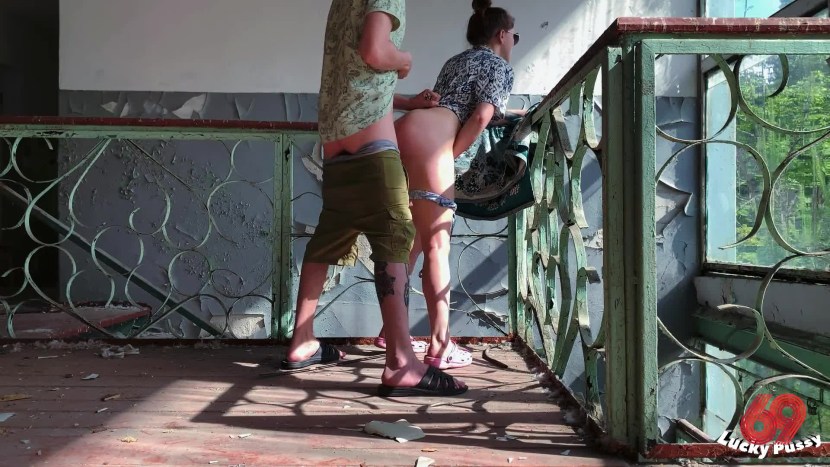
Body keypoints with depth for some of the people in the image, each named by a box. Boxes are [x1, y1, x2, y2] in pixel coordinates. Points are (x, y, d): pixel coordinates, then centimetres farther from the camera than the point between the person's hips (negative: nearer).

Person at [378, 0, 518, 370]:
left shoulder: (457, 61, 34)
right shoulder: (501, 67, 10)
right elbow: (481, 117, -5)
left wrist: (510, 115, 49)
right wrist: (451, 155, 2)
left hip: (401, 132, 8)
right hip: (428, 140, -8)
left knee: (412, 240, 15)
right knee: (437, 245, -7)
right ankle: (440, 346, -6)